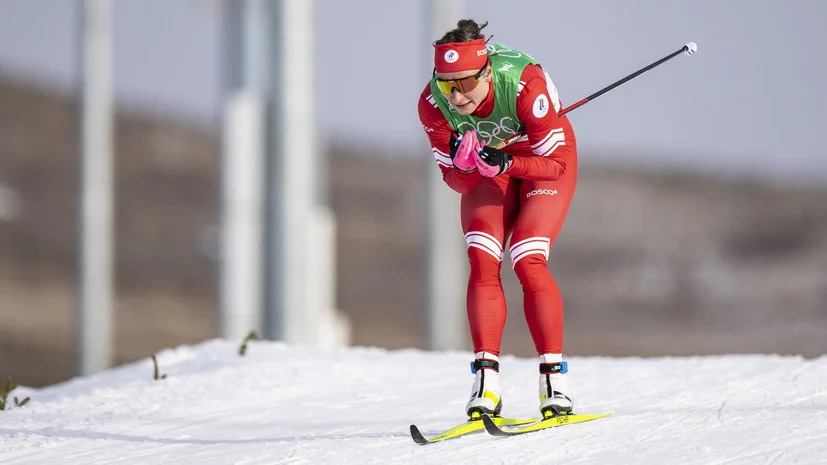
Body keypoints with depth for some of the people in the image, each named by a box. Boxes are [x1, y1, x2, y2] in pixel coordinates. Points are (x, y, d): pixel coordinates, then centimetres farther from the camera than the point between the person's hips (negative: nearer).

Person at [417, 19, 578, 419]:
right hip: (489, 165, 3)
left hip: (547, 158, -3)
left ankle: (555, 382, -13)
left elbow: (556, 162, -27)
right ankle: (486, 385, -15)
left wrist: (506, 164, -43)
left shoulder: (524, 86, -37)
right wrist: (462, 164, -40)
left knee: (528, 262, -19)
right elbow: (459, 182, -17)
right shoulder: (433, 104, -27)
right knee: (482, 262, -15)